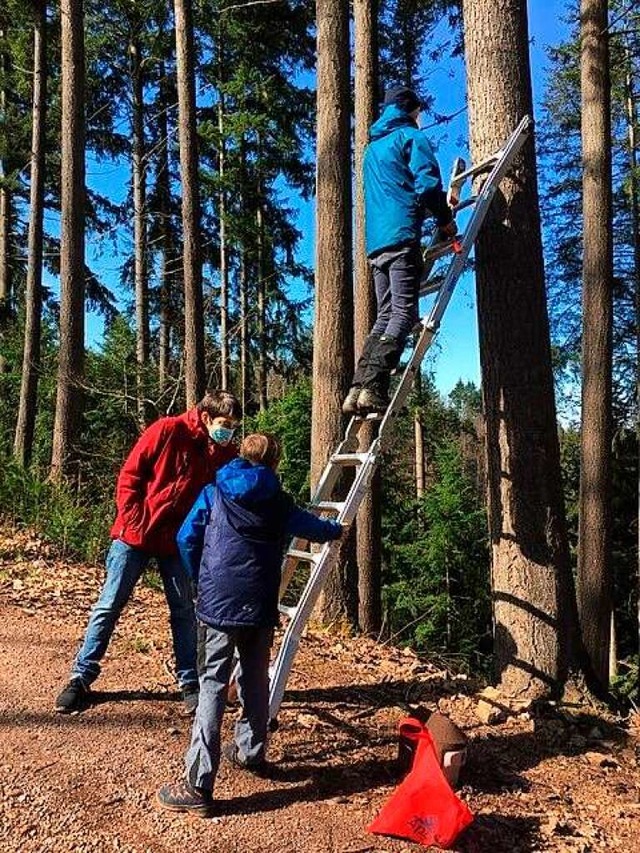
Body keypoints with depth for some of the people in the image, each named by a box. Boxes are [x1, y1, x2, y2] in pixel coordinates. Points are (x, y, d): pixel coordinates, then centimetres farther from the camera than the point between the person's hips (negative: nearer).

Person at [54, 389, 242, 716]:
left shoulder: (225, 453, -3)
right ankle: (81, 678, 19)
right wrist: (135, 523, -12)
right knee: (108, 607, 5)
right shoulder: (167, 430, -14)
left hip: (177, 541, 3)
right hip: (135, 535, -3)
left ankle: (190, 684, 20)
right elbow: (129, 476, -9)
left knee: (184, 612, 7)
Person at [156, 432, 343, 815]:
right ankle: (250, 751, 36)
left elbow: (187, 539, 4)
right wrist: (337, 530, 47)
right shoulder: (279, 502, 8)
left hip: (217, 601, -2)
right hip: (260, 606, 2)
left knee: (213, 686, -2)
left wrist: (201, 577, 21)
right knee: (255, 680, 19)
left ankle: (198, 785, -4)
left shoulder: (214, 493, 5)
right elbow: (312, 525, 25)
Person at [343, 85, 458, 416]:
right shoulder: (411, 136, 6)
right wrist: (445, 219, 6)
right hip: (402, 235, -7)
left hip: (375, 241, 7)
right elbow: (427, 184, -8)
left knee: (385, 316, 7)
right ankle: (372, 387, -26)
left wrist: (433, 210, 40)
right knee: (403, 314, -13)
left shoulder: (373, 146, 29)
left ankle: (358, 389, -4)